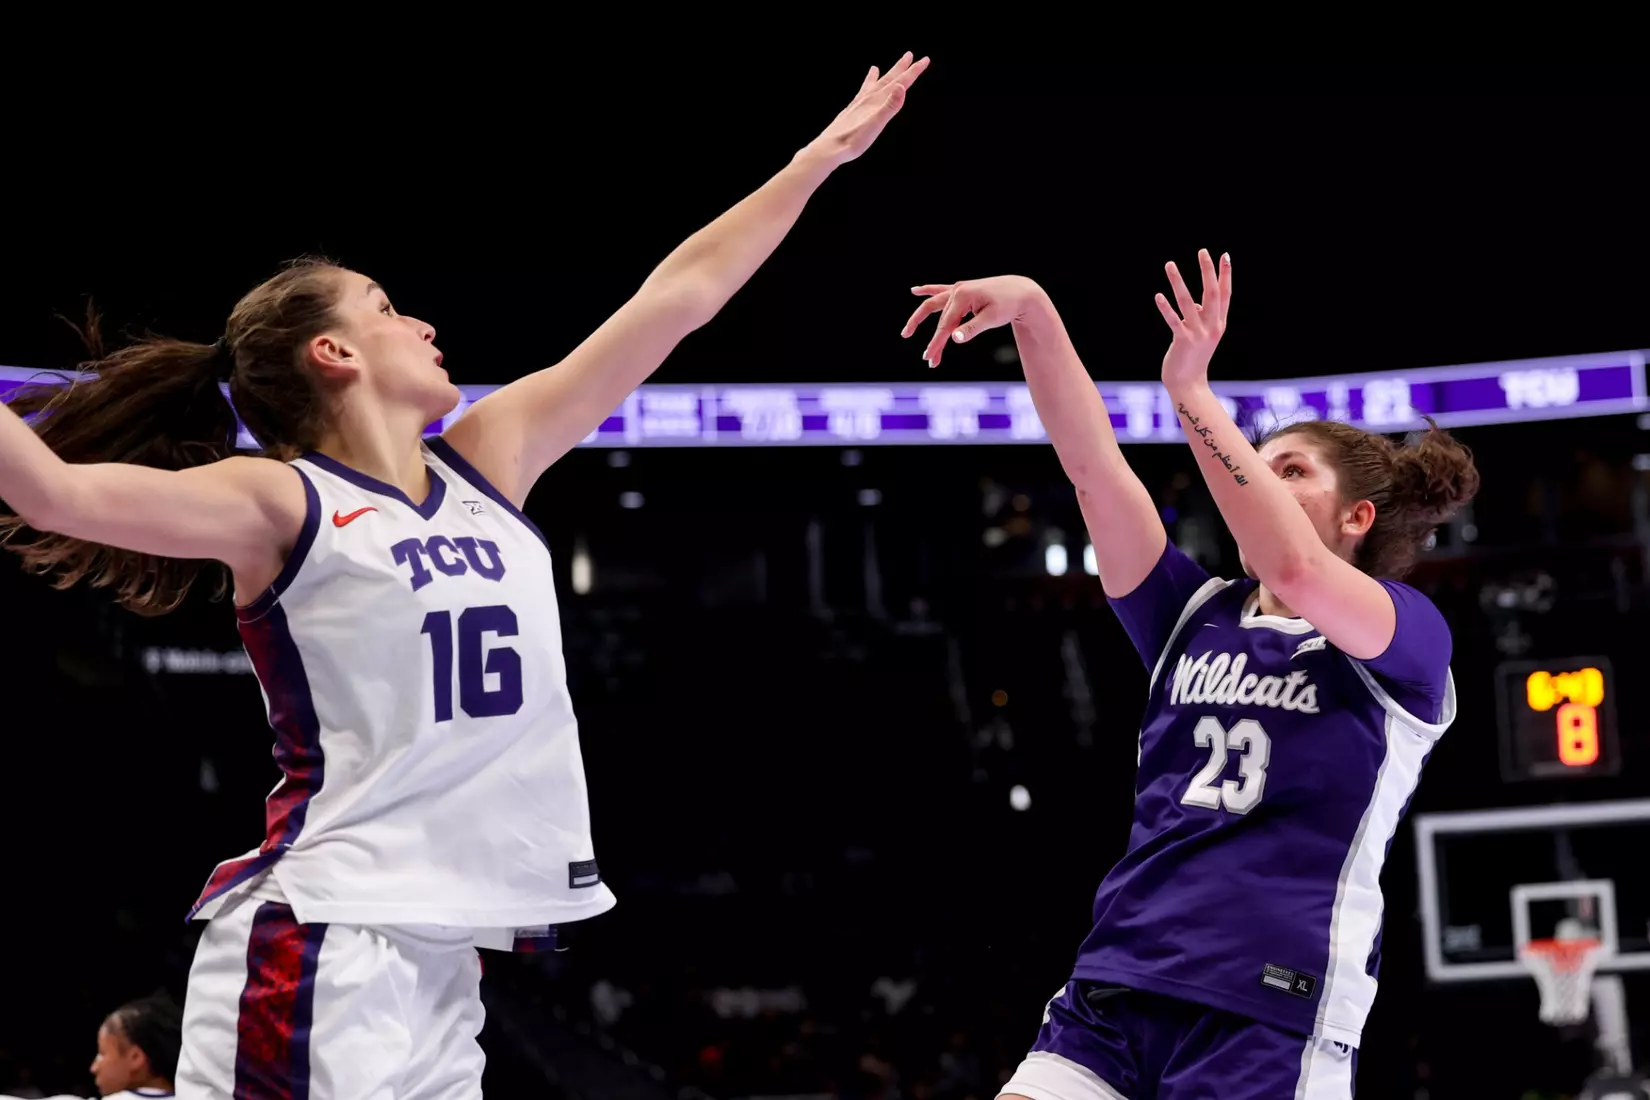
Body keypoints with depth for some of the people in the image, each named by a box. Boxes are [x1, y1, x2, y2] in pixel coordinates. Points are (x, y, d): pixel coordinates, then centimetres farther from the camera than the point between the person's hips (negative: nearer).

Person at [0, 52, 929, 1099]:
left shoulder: (490, 460, 15)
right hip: (320, 947, -7)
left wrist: (823, 155, 23)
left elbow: (673, 302, 19)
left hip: (445, 952, 7)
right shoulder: (280, 504, -4)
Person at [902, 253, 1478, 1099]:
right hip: (1108, 997, 5)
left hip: (1266, 1022, -5)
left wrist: (1191, 392, -16)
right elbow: (1094, 466, 7)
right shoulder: (1194, 618, 19)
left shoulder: (1410, 638, 4)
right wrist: (1031, 309, -6)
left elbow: (1297, 574, -18)